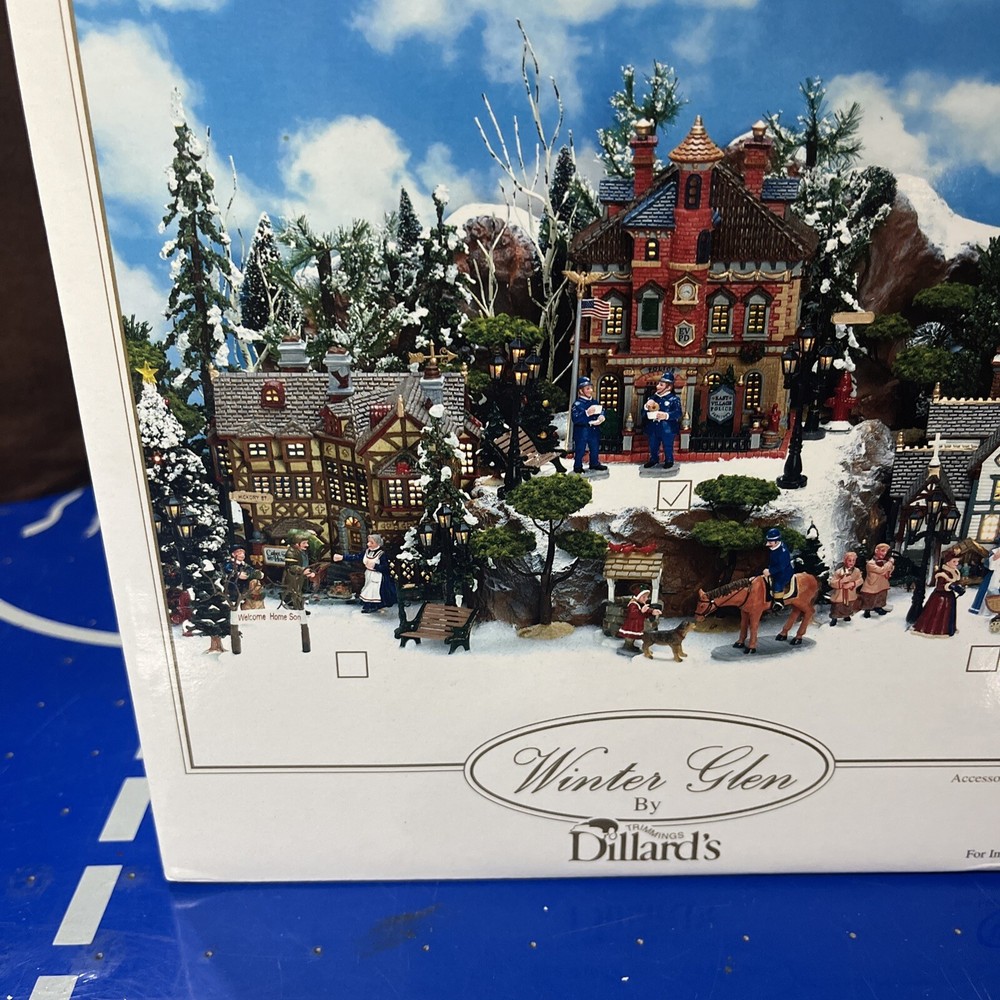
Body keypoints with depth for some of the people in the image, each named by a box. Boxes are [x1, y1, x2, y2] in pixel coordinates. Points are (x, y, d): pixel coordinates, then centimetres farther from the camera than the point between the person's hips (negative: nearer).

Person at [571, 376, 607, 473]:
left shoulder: (594, 403, 8)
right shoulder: (577, 404, -14)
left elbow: (601, 411, 13)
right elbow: (575, 419, -23)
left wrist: (601, 417, -10)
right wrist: (586, 413, -32)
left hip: (593, 430, 6)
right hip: (581, 431, -6)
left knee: (594, 448, 17)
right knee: (580, 450, 2)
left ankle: (595, 463, 31)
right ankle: (578, 466, 13)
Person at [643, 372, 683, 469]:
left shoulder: (674, 399, -9)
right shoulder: (653, 397, 7)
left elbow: (678, 413, -19)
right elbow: (644, 412, 9)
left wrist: (666, 415, -33)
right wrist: (646, 407, -13)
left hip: (667, 429, -5)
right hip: (653, 428, 5)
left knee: (668, 446, 7)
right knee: (653, 446, 17)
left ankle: (669, 461, 25)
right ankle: (653, 459, 36)